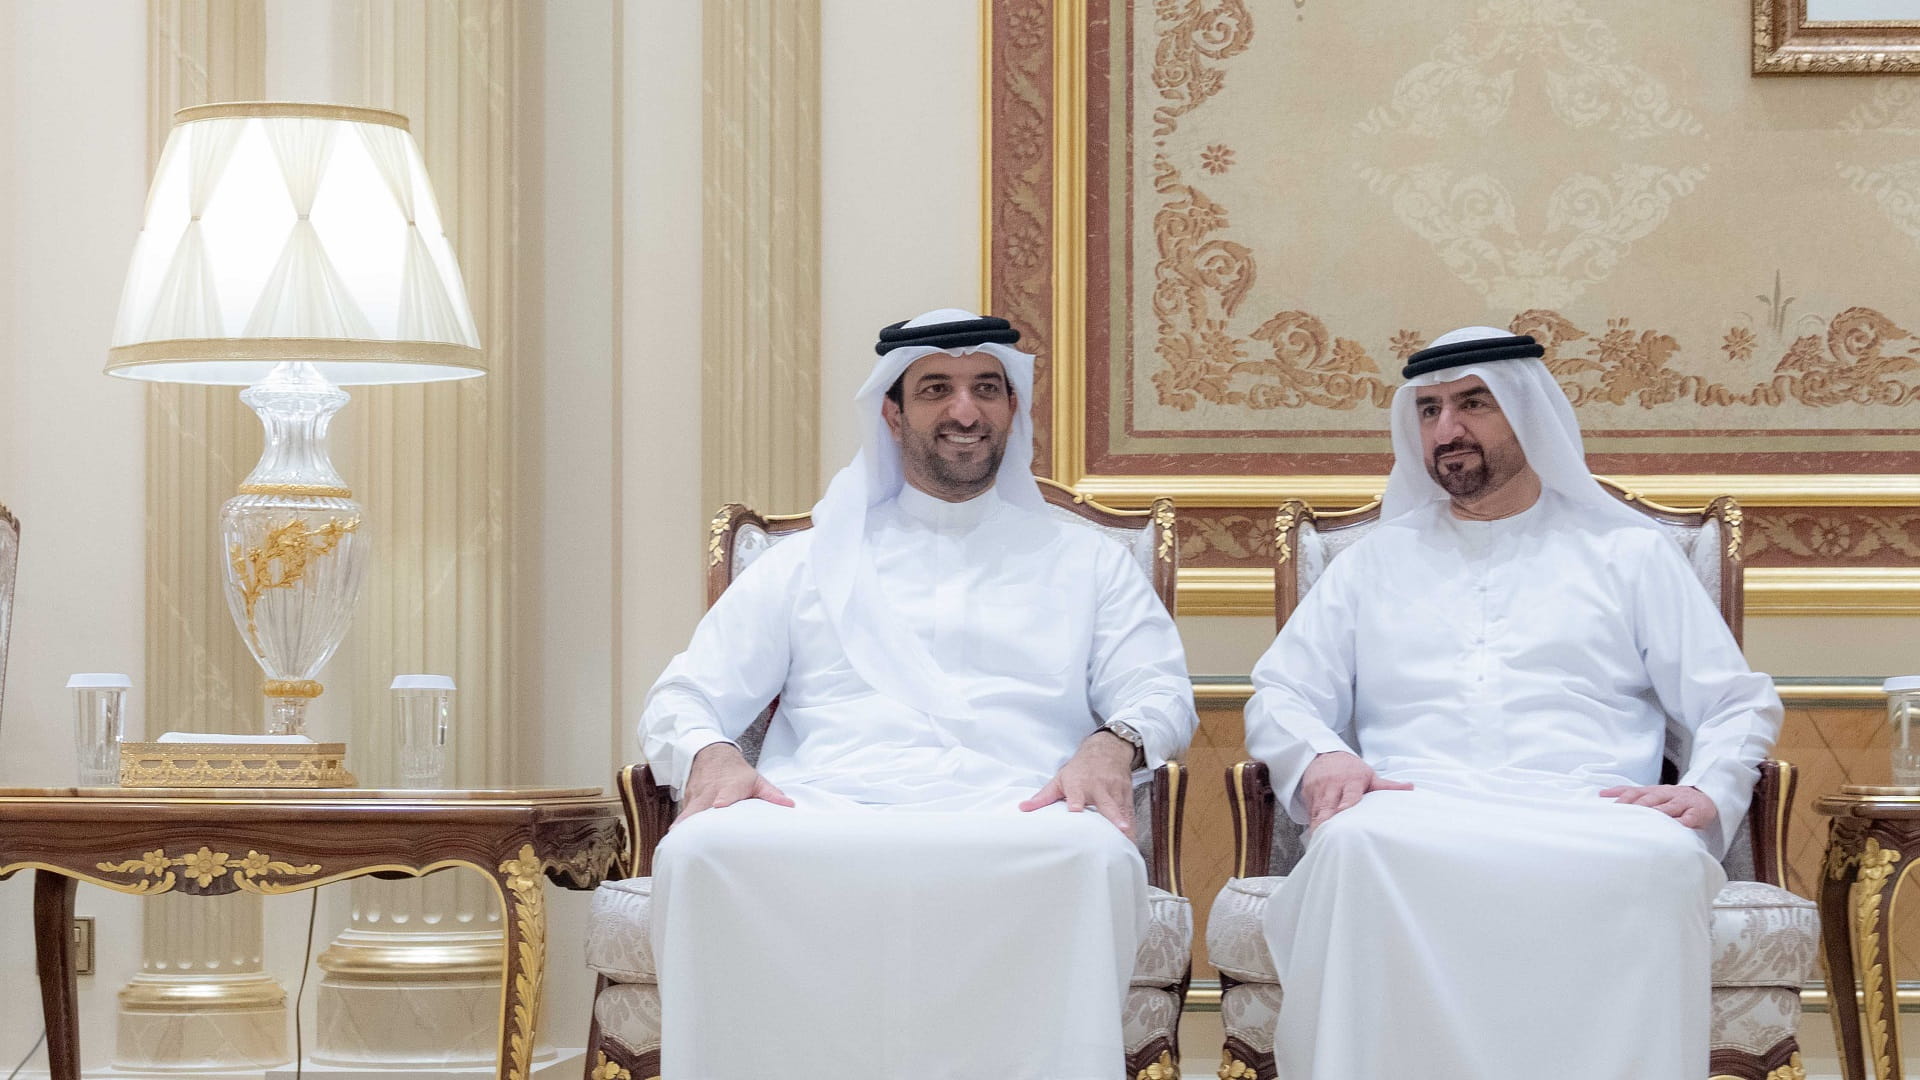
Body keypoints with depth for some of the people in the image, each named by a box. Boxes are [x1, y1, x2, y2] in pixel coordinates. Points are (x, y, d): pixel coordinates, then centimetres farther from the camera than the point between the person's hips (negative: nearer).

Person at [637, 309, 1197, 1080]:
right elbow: (684, 698, 20)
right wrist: (710, 753, -6)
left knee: (1093, 857, -38)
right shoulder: (808, 562, 27)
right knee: (701, 850, -35)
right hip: (821, 813, 1)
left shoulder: (1087, 562, 27)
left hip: (1015, 823, 0)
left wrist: (1112, 745, -11)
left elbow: (1158, 690, 15)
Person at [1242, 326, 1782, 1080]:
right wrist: (1320, 757, -3)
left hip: (1587, 820, -1)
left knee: (1661, 859, -39)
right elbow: (1280, 699, 21)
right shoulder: (1374, 562, 29)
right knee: (1354, 846, -38)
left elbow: (1737, 706, 18)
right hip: (1415, 814, 1)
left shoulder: (1630, 553, 24)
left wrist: (1709, 791, -5)